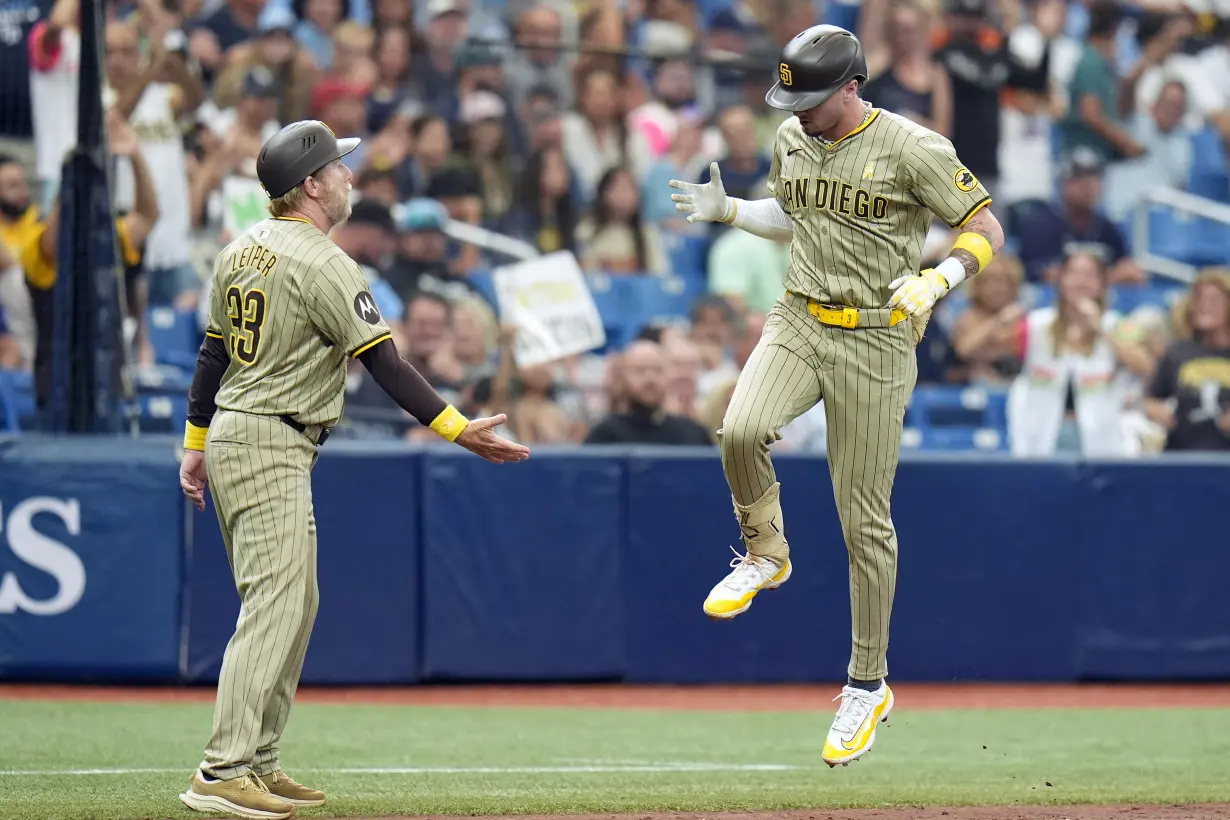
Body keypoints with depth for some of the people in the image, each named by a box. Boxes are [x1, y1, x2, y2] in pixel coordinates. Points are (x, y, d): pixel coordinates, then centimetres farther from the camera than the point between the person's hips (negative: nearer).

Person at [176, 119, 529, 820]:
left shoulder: (243, 250, 11)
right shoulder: (322, 264, -15)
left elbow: (213, 351, 18)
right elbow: (385, 363, -17)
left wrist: (197, 442, 26)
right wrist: (459, 430, -15)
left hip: (228, 436, 10)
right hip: (270, 450, -10)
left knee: (296, 602, 15)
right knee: (273, 605, -13)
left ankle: (258, 763, 15)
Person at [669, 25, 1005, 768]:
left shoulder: (910, 148, -12)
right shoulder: (793, 141, 6)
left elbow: (986, 229, -11)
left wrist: (936, 281, -28)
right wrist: (729, 211, 7)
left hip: (876, 339, -4)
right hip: (799, 319, 4)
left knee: (865, 519, 0)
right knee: (741, 430, -27)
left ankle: (868, 685, 14)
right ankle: (766, 556, 3)